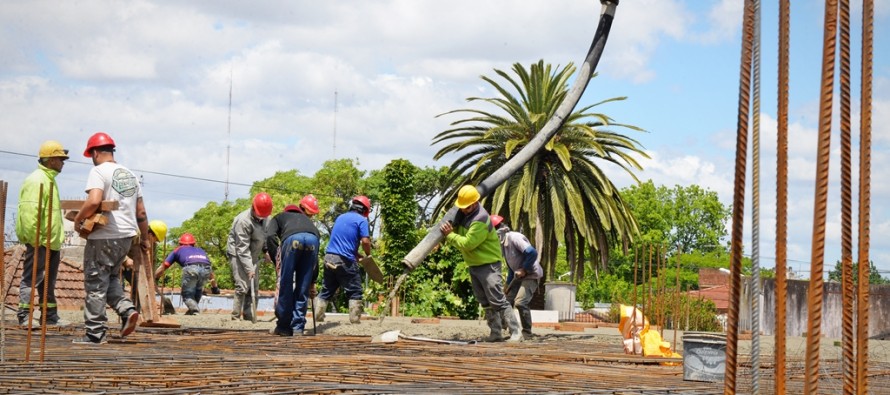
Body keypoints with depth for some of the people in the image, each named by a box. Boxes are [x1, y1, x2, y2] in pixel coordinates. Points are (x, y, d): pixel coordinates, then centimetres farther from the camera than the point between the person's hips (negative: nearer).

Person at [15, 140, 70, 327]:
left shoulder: (49, 179, 18)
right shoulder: (37, 180, -15)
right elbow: (29, 212, -24)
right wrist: (34, 240, -25)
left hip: (51, 241, 10)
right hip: (39, 241, -10)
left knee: (49, 281, 14)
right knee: (32, 279, -6)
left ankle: (50, 316, 20)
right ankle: (24, 317, -2)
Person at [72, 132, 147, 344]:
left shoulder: (98, 171, -8)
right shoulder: (130, 174, 16)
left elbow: (94, 201, -24)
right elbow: (141, 212, 16)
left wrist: (78, 219, -9)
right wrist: (145, 238, 24)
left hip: (104, 237, -7)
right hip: (128, 235, 7)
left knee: (96, 283, 0)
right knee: (111, 278, 22)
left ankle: (95, 333, 2)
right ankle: (127, 309, 0)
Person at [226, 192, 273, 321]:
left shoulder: (263, 218, 2)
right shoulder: (243, 221, -24)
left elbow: (264, 236, 20)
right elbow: (242, 247, -25)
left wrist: (265, 250, 6)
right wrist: (249, 268, -27)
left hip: (252, 257, 8)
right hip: (238, 256, -8)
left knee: (254, 288, 7)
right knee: (243, 286, -16)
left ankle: (249, 316, 12)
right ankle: (236, 316, -10)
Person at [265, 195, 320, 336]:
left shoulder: (279, 218, 36)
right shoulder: (308, 221, 42)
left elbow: (270, 236, 13)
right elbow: (316, 257, 36)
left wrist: (278, 260, 15)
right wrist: (312, 281, 39)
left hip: (291, 239, -3)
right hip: (312, 240, 3)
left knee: (285, 287, 9)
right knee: (302, 290, 14)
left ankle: (283, 327, 16)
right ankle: (298, 328, 14)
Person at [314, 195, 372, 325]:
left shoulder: (340, 217, 18)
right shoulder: (361, 220, -3)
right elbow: (365, 241, -14)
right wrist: (368, 255, 5)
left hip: (329, 257, 6)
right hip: (345, 260, -6)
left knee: (326, 290, 14)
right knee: (354, 292, 3)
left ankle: (318, 315, 12)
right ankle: (354, 318, -2)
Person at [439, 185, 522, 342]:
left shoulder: (480, 220, -24)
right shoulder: (462, 213, 6)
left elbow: (468, 243, -26)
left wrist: (450, 235, -15)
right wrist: (449, 231, -5)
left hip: (488, 264, -9)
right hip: (474, 264, 9)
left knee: (498, 301, -12)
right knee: (485, 302, 10)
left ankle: (516, 333, -10)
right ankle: (495, 333, 14)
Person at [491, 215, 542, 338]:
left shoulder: (514, 238, -20)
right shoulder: (502, 243, 10)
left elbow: (532, 253, -29)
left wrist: (524, 269, -21)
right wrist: (508, 283, 16)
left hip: (531, 275, -10)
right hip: (519, 276, 10)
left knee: (520, 302, -22)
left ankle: (527, 332, -10)